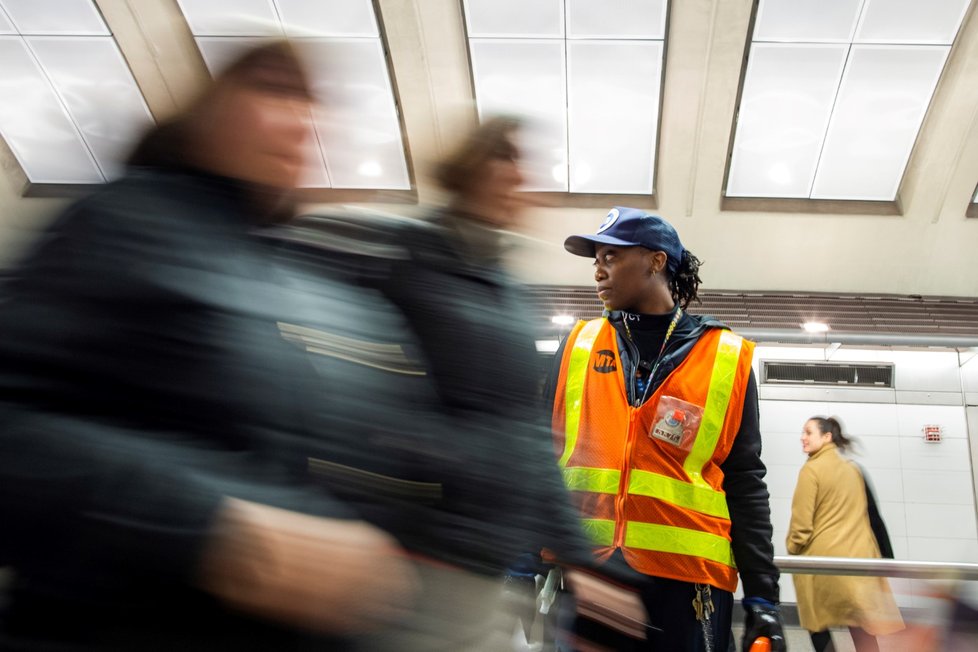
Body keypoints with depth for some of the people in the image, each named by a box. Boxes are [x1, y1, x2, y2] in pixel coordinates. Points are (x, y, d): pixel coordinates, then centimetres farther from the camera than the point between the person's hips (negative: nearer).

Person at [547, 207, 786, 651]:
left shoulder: (726, 357, 5)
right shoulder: (578, 346, 10)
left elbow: (744, 481, 4)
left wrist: (762, 596, 0)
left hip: (687, 578, -1)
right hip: (584, 572, 2)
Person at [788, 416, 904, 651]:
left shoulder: (811, 469, -5)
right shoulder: (853, 469, 16)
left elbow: (802, 521, -8)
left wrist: (793, 551, 5)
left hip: (824, 558, -6)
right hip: (860, 557, 6)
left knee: (820, 629, 5)